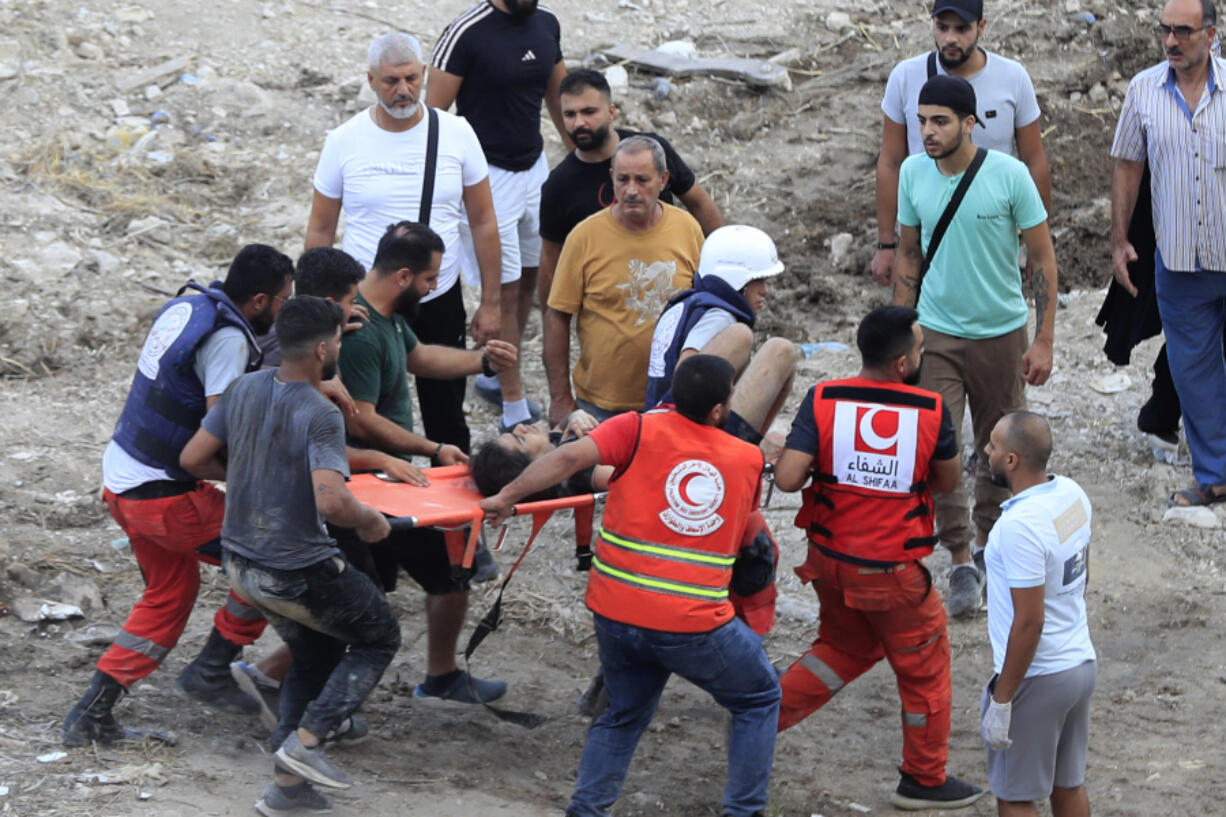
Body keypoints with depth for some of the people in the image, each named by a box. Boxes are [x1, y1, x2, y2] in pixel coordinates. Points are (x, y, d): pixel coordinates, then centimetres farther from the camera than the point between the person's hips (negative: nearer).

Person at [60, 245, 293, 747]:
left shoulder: (187, 304, 8)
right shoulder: (227, 338, -19)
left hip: (121, 478, 9)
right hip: (164, 497, -9)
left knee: (168, 594, 23)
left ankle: (91, 714, 19)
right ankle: (211, 670, 7)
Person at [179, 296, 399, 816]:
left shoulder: (244, 390, -1)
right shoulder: (320, 416, -23)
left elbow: (193, 458, 5)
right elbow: (331, 501, -34)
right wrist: (368, 520, -13)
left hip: (241, 561, 8)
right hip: (298, 573, -8)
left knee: (313, 655, 25)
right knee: (379, 636, 14)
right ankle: (306, 740, 3)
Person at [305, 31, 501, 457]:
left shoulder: (456, 134, -3)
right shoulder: (344, 141, -5)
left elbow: (483, 223, 3)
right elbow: (320, 231, 3)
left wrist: (490, 304, 2)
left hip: (440, 299, 1)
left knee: (446, 419, 11)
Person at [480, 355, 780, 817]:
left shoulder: (640, 430, 1)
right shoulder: (749, 460, 6)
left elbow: (570, 457, -13)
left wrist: (507, 497, -6)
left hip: (617, 617, 2)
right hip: (695, 627, -2)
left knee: (624, 715, 27)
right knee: (758, 698, 23)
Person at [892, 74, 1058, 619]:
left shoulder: (1009, 175, -15)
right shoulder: (913, 174, -5)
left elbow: (1043, 258, -7)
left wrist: (1044, 342, -10)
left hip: (1001, 332, -1)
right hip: (936, 333, 1)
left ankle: (988, 545, 31)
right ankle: (961, 562, 1)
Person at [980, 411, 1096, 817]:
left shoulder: (1021, 526, -27)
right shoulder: (1072, 494, 0)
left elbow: (1029, 622, -25)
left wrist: (1001, 701, -19)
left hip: (1037, 677, -8)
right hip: (1081, 662, 8)